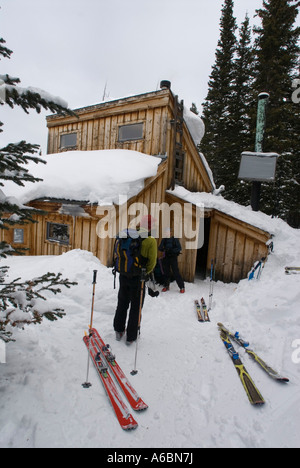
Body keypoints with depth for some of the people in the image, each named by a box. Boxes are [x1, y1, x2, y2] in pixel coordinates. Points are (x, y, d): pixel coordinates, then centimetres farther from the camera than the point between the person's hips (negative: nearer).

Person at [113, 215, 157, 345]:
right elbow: (152, 262, -12)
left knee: (122, 304, 21)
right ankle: (131, 337, 24)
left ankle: (119, 331, 36)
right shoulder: (151, 241, -15)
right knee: (136, 307, 13)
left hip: (124, 276, 4)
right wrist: (145, 272, 5)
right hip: (137, 277, -4)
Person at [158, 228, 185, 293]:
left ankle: (182, 287, 5)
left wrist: (171, 250, -23)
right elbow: (160, 248, 7)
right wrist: (163, 249, -18)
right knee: (166, 272, 9)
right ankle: (166, 286, 25)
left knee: (176, 272, -6)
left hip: (173, 258, -4)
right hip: (165, 258, 4)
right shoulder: (164, 240, 8)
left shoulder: (175, 239, -3)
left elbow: (179, 248, -8)